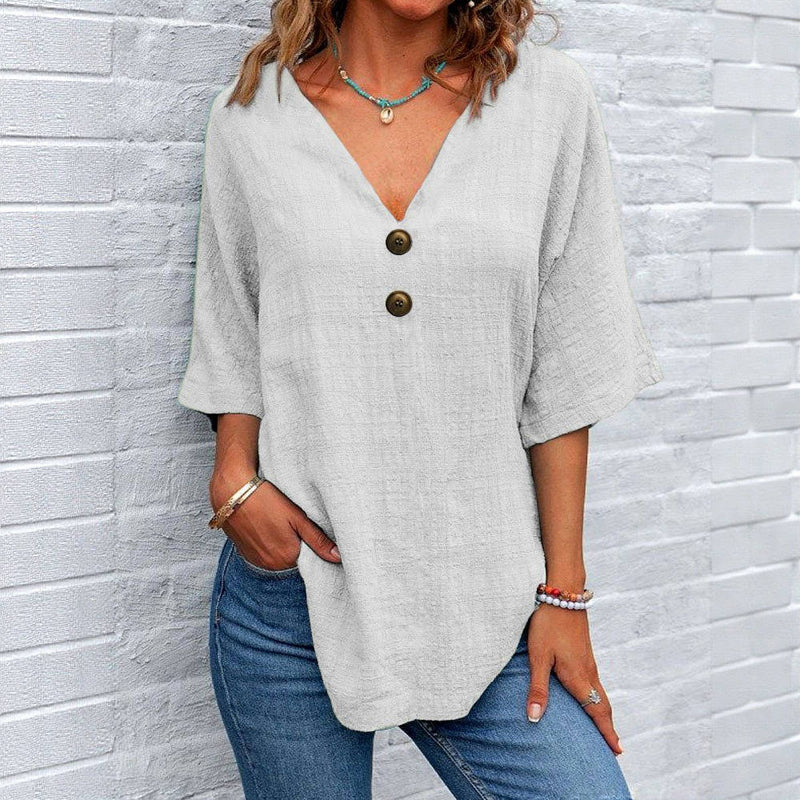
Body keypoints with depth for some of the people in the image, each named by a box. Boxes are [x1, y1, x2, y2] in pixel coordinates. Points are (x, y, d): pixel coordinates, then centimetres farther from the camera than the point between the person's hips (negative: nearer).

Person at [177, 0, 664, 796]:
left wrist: (564, 591, -1)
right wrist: (234, 483, -8)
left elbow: (565, 370, 1)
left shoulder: (550, 98, 1)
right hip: (290, 594, 0)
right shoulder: (252, 114, 3)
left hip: (483, 602, 0)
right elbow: (234, 349, 11)